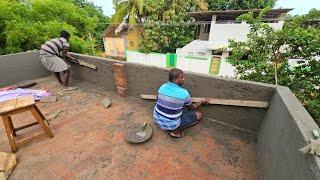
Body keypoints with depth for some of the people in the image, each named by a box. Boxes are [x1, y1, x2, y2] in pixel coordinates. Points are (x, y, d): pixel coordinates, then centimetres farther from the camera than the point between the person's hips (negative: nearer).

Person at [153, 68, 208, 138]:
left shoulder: (162, 87, -5)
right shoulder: (184, 93, -19)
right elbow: (191, 108, 0)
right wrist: (202, 101, 18)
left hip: (157, 120, 6)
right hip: (170, 124, -6)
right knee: (198, 115, 1)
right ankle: (174, 131, -1)